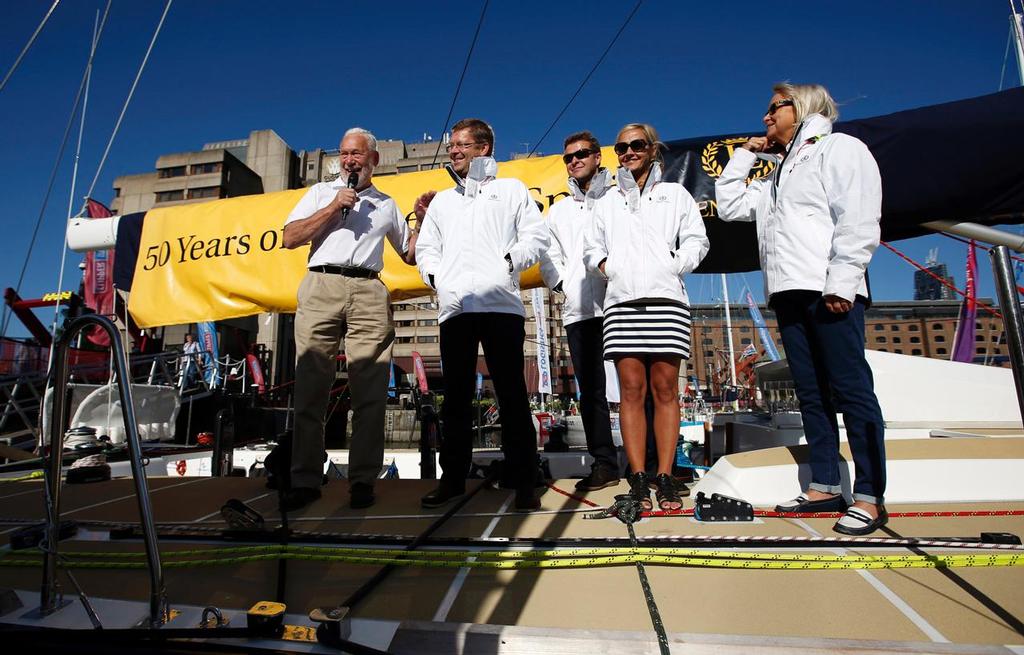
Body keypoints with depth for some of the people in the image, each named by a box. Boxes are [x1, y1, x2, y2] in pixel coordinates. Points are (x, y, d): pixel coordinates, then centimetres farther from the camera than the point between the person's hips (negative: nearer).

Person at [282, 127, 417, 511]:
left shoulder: (387, 205, 24)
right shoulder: (322, 192, 21)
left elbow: (410, 253, 25)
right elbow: (290, 239, 9)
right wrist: (334, 208, 2)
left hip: (369, 292, 1)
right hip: (321, 286, 0)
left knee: (369, 391, -5)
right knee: (310, 388, -3)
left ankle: (363, 479, 1)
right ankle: (305, 480, 4)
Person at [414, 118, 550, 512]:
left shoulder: (511, 190, 18)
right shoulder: (441, 201, 28)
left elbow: (535, 236, 8)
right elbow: (426, 249, 22)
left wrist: (508, 263, -8)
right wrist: (436, 278, 3)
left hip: (501, 303, -3)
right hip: (454, 307, 4)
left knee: (511, 392, -4)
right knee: (456, 395, 5)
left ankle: (523, 481, 4)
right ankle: (453, 478, 15)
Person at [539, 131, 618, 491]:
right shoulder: (559, 210, 23)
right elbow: (549, 256, 18)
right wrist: (562, 285, 2)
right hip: (579, 310, 4)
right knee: (590, 390, 3)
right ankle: (604, 464, 11)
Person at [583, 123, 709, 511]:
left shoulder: (675, 194, 17)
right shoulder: (607, 202, 23)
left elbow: (697, 240, 10)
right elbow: (592, 248, 20)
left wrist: (675, 265, -6)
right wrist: (606, 266, 1)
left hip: (666, 299, -1)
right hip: (622, 303, 2)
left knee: (665, 388, -3)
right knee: (631, 389, -4)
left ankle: (665, 477, 3)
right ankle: (638, 479, 1)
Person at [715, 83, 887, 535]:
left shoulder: (839, 148, 6)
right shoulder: (776, 175, 29)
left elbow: (858, 219, -7)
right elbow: (729, 205, 26)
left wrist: (841, 281, -17)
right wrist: (744, 155, 26)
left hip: (828, 291, -7)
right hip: (788, 293, 8)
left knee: (851, 389, -7)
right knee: (811, 392, 5)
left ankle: (869, 498, -2)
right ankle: (825, 488, 11)